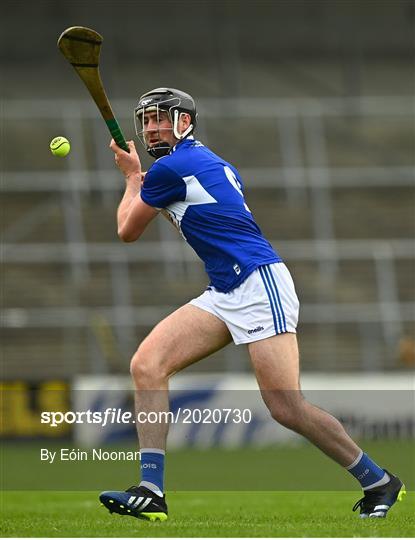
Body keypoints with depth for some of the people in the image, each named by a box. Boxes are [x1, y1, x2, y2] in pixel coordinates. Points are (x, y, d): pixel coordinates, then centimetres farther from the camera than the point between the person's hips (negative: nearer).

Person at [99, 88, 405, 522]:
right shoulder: (211, 164, 21)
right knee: (147, 364, -5)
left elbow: (128, 231, 7)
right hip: (225, 296, 10)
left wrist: (132, 177, 24)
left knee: (286, 407, -14)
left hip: (260, 284, -10)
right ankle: (151, 493, -12)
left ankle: (379, 483, 2)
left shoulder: (169, 168, -6)